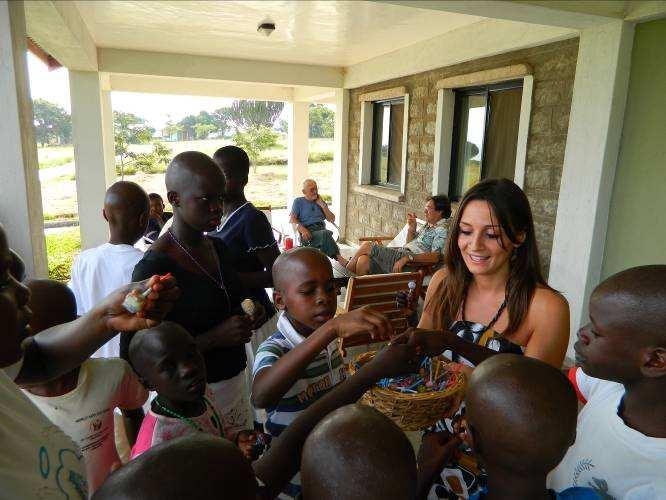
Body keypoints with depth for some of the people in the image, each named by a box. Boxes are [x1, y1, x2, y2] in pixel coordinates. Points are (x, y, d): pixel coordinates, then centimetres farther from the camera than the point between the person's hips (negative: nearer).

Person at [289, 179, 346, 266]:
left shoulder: (320, 202, 26)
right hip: (308, 233, -3)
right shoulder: (298, 202, 16)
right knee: (326, 233, -36)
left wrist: (322, 205, 8)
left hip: (322, 230, 3)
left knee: (325, 234, -36)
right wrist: (302, 229, -18)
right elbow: (292, 219, 2)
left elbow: (332, 219, 19)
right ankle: (338, 258, -38)